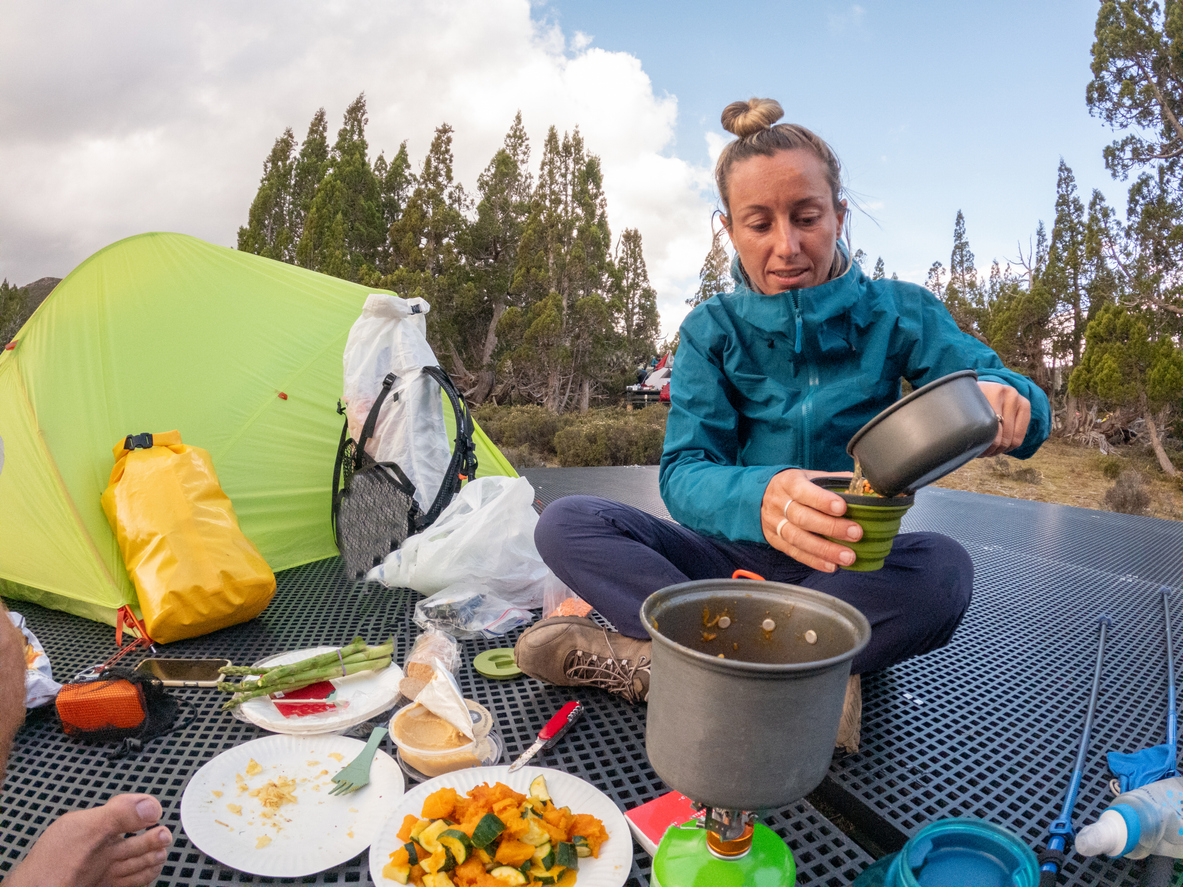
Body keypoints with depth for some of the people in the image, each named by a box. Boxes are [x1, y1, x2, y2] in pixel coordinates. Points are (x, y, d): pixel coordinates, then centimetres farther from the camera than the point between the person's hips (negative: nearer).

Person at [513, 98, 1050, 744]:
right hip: (736, 559, 1)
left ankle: (639, 656, -29)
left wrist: (1001, 398, -32)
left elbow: (1028, 413, -5)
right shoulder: (713, 331, -1)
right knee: (565, 523, -19)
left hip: (852, 569, 0)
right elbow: (684, 473, -15)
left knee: (942, 569, -34)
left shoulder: (898, 314, -1)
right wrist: (760, 498, -39)